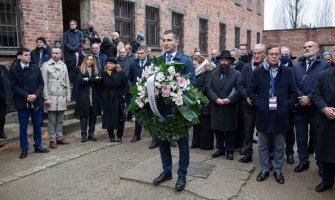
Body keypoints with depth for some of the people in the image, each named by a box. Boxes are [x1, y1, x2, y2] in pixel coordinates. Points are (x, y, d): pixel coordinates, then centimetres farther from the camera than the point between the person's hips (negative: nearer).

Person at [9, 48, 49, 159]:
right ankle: (24, 149, 17)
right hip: (22, 102, -2)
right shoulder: (13, 69, -3)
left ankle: (38, 145, 25)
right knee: (23, 127, 6)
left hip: (36, 101, 3)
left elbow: (41, 83, 3)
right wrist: (26, 96, -16)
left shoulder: (36, 68, 4)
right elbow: (14, 86, -6)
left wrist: (36, 95, -13)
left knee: (37, 125, 11)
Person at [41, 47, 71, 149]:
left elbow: (67, 81, 15)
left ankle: (59, 138, 21)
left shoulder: (64, 65, 13)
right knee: (52, 121, 2)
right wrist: (46, 98, -10)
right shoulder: (46, 65, -1)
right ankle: (52, 140, 9)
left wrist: (68, 95, 9)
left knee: (60, 120, 11)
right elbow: (44, 83, -5)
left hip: (62, 97, 4)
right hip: (52, 97, -4)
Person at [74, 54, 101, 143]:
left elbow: (99, 81, -1)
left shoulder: (96, 70, 13)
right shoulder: (81, 70, 5)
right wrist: (93, 80, -10)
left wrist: (88, 80, -12)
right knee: (83, 115, -1)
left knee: (93, 115, 5)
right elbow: (80, 81, -11)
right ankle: (84, 135, 6)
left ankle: (91, 134, 15)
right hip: (84, 96, -3)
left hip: (94, 96, 3)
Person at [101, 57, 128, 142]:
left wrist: (124, 96, -11)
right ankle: (111, 136, 13)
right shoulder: (104, 74, 7)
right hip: (107, 99, 3)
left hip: (118, 99, -2)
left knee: (119, 118, 2)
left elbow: (126, 86, -2)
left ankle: (119, 136, 12)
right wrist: (103, 97, -1)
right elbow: (102, 87, 7)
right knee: (108, 118, 3)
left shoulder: (121, 73, -2)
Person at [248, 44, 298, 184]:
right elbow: (250, 91, 4)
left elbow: (293, 92, 6)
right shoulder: (258, 72, 1)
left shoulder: (287, 72, 3)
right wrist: (257, 104, -5)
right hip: (263, 114, 0)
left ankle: (277, 170, 26)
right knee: (263, 145, 10)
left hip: (280, 115, 0)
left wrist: (288, 105, -5)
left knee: (279, 146, 11)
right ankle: (264, 169, 24)